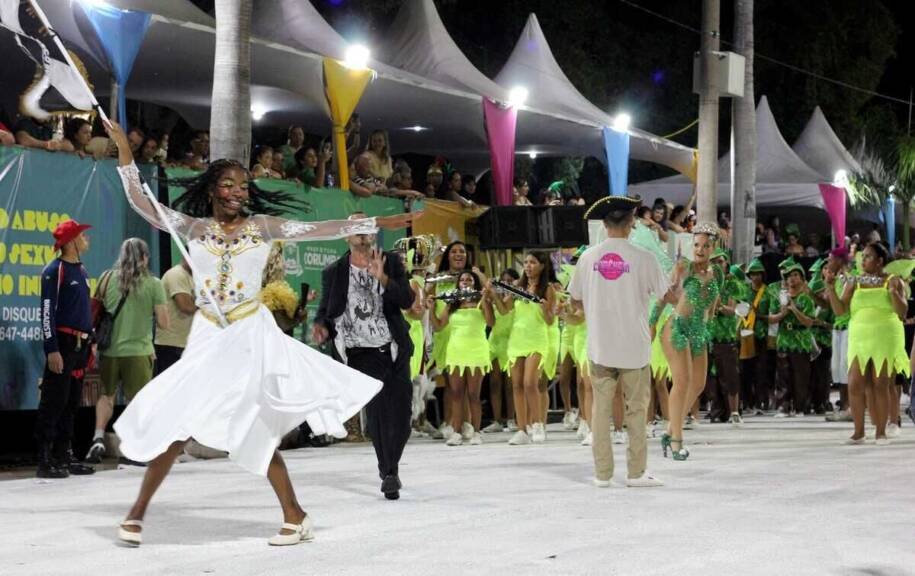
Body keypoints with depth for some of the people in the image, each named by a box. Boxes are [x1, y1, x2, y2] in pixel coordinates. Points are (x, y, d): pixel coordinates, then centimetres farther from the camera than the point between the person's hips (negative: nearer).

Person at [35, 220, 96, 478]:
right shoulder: (55, 271, -9)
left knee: (71, 403, 10)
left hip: (80, 345, 9)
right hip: (63, 343, -8)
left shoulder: (81, 270, 17)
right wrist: (52, 349, -20)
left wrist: (91, 343, 20)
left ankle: (64, 456, 16)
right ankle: (45, 460, -7)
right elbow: (47, 312, -14)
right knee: (53, 402, -8)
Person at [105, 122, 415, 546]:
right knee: (175, 425, -2)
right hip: (209, 339, 1)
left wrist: (378, 224, -6)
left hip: (252, 337, -1)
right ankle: (137, 512, 10)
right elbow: (141, 203, -3)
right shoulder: (194, 227, 4)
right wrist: (124, 151, -11)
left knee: (258, 434, 1)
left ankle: (295, 517, 13)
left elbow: (319, 230, -1)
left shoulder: (261, 225, 2)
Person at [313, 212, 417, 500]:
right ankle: (388, 473, 0)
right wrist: (322, 328, -12)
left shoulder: (391, 262, 5)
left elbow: (407, 301, -6)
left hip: (394, 350, 2)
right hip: (361, 354, -2)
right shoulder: (333, 273, 4)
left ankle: (391, 466, 25)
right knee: (376, 409, -14)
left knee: (401, 411, 3)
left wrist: (383, 278, -21)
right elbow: (325, 311, 10)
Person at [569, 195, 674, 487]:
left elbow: (575, 299, 8)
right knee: (636, 408, 8)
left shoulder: (588, 257, -1)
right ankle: (636, 472, 9)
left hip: (599, 345, 2)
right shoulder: (643, 258, -9)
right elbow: (667, 296, -3)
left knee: (601, 407, 8)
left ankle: (602, 472, 10)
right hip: (634, 345, -2)